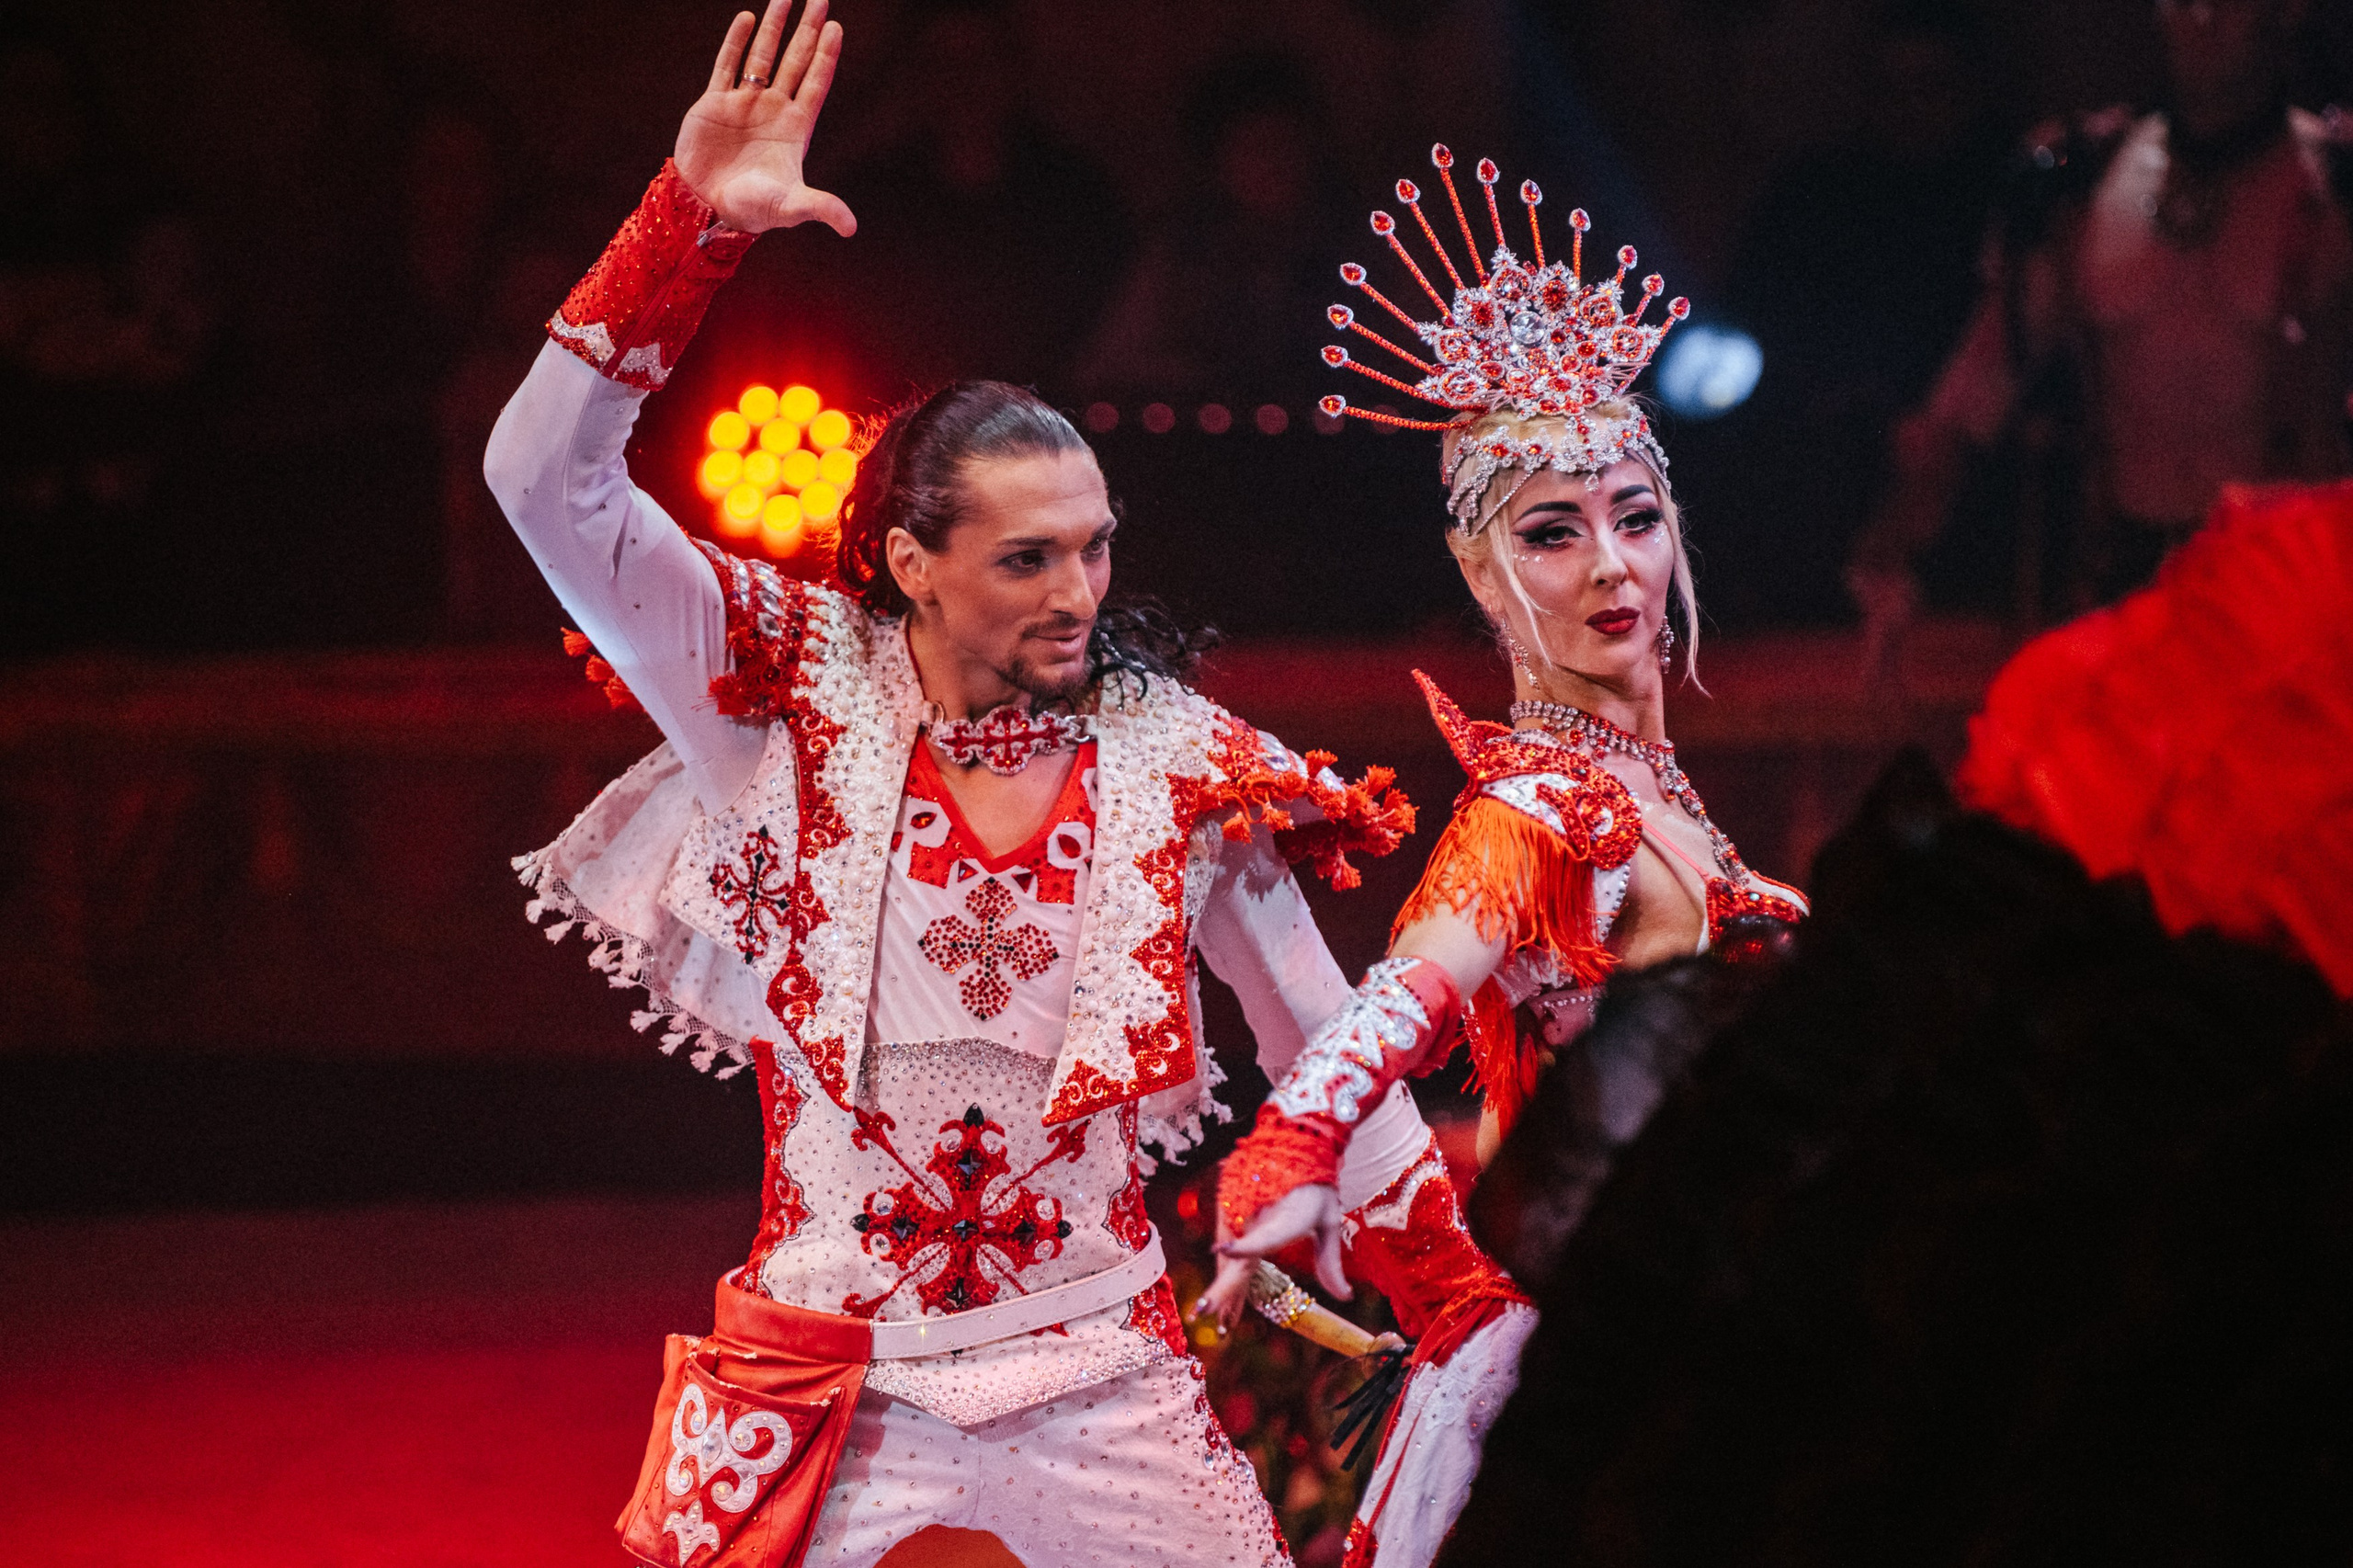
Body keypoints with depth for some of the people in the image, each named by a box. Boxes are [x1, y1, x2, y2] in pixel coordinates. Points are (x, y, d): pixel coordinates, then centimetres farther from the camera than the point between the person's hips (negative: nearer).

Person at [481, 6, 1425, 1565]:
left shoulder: (1178, 761, -3)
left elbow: (1330, 1053, 5)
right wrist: (694, 221, -20)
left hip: (1103, 1377, 1)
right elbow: (547, 476, -12)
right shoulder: (797, 699, -4)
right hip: (830, 1378, -1)